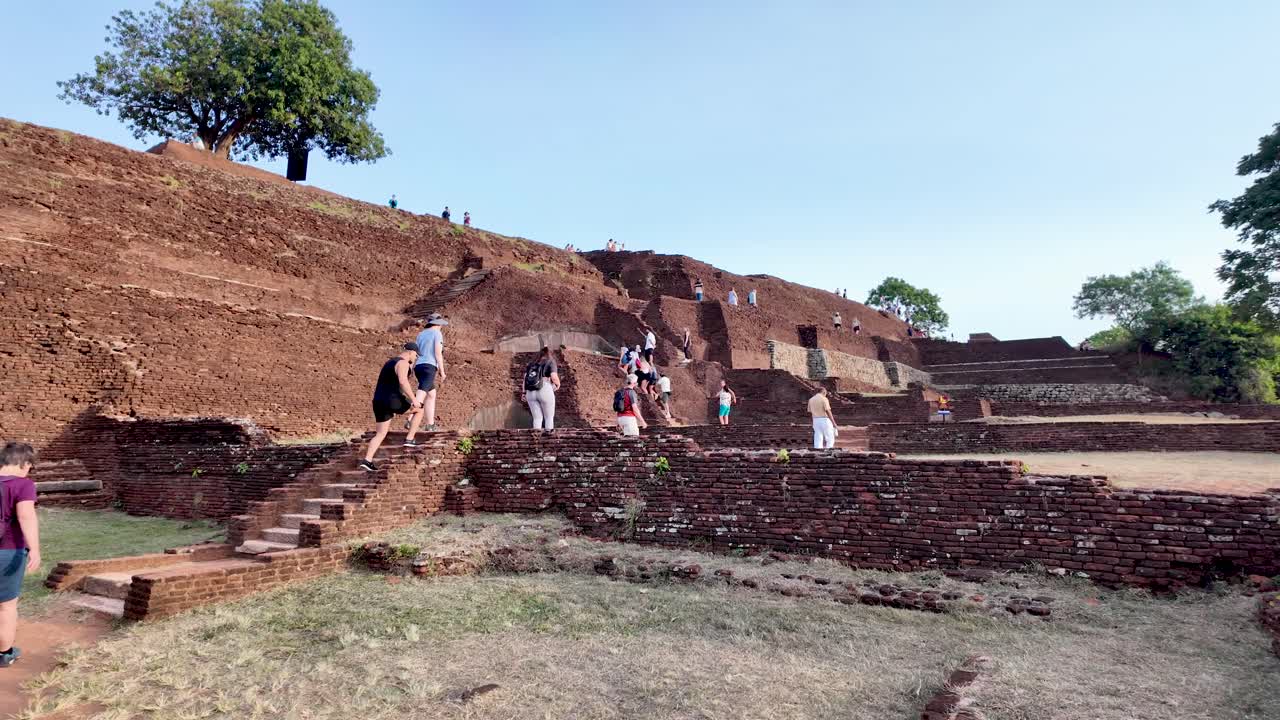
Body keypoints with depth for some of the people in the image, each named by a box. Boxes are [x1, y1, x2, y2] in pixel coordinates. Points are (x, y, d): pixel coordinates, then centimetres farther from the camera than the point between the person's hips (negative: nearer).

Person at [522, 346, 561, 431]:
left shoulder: (532, 364, 18)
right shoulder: (551, 362, 3)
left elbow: (525, 377, 9)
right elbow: (554, 377, -12)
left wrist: (523, 393, 11)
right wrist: (558, 384, 7)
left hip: (530, 393, 5)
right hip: (545, 391, -5)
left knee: (537, 418, 10)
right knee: (549, 418, 8)